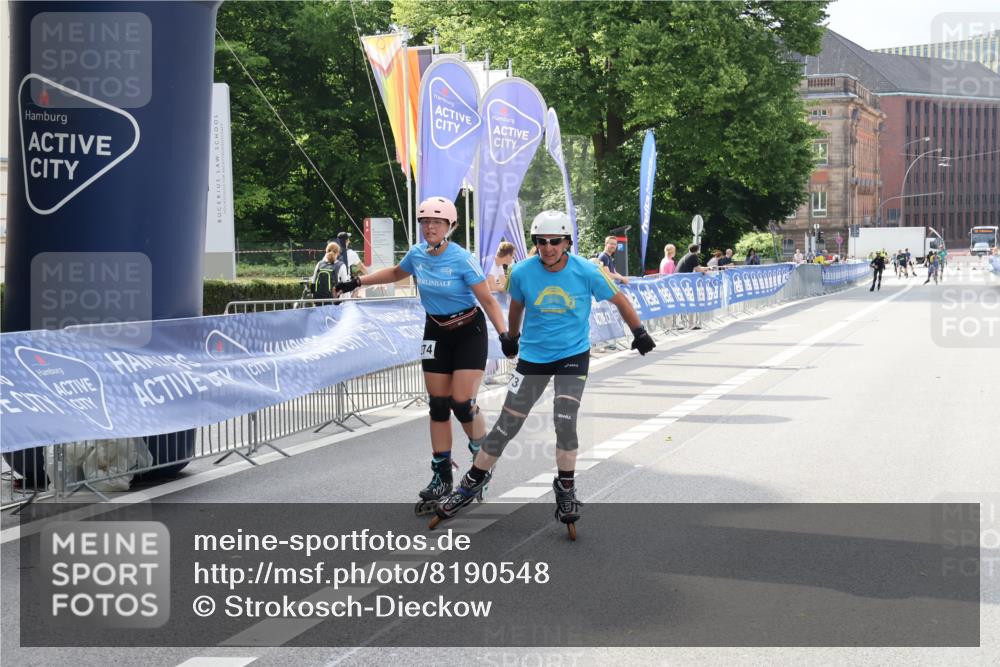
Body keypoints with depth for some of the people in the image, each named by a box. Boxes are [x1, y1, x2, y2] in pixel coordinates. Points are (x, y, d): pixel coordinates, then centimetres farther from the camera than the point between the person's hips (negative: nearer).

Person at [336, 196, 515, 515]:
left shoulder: (462, 259, -19)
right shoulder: (417, 254, -3)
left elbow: (487, 300, -19)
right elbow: (396, 273, 19)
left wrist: (504, 332, -32)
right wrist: (358, 281, 17)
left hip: (469, 332, -5)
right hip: (436, 333, 5)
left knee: (462, 403, -12)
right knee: (438, 406, 4)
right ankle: (441, 477, 12)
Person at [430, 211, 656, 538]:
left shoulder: (586, 272, -16)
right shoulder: (522, 273, -12)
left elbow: (619, 299, 0)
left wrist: (639, 333, 4)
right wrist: (511, 338, 23)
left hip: (573, 355, -1)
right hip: (533, 355, 1)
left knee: (565, 420, -15)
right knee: (507, 425, 2)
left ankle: (565, 490, 4)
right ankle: (473, 482, 17)